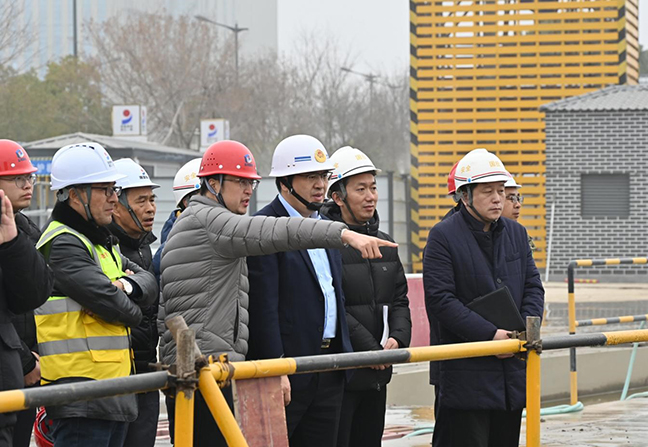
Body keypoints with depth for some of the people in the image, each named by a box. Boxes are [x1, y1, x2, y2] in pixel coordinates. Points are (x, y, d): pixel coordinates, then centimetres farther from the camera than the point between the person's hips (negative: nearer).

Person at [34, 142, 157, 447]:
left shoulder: (102, 242, 21)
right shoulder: (63, 245, -12)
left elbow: (149, 283, 14)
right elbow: (113, 305, -20)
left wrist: (126, 285, -8)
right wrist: (131, 311, 2)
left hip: (113, 393, 10)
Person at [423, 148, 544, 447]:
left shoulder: (516, 234, 13)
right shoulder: (443, 237, -7)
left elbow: (533, 287, 14)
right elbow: (439, 299, -14)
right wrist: (490, 335, -18)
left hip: (512, 374, 6)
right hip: (465, 375, -6)